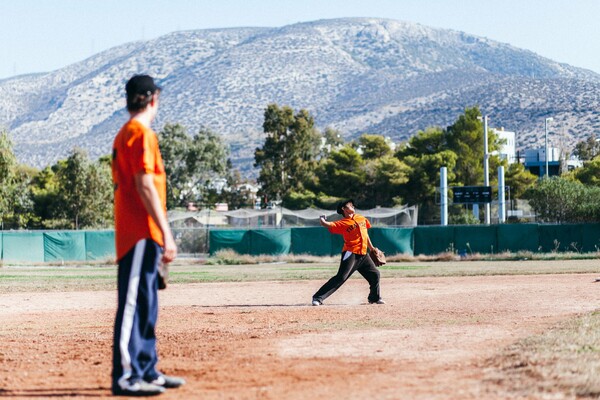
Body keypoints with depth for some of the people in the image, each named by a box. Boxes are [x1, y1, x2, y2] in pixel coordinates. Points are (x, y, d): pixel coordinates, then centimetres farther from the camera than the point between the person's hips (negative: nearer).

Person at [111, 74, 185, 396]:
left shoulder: (124, 134, 18)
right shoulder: (142, 134, -11)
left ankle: (146, 371, 20)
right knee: (133, 303, -11)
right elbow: (145, 185, -19)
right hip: (141, 233, -10)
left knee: (146, 306, 14)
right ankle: (125, 376, -13)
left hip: (134, 233, 10)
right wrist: (166, 233, -21)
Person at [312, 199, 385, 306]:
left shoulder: (362, 219, 15)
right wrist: (322, 219, 5)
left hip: (363, 254, 7)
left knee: (375, 274, 10)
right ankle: (318, 298, -15)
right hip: (351, 254, -7)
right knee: (341, 278, -15)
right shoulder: (342, 223, -6)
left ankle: (374, 298, 30)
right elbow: (326, 224, -15)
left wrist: (372, 249, 26)